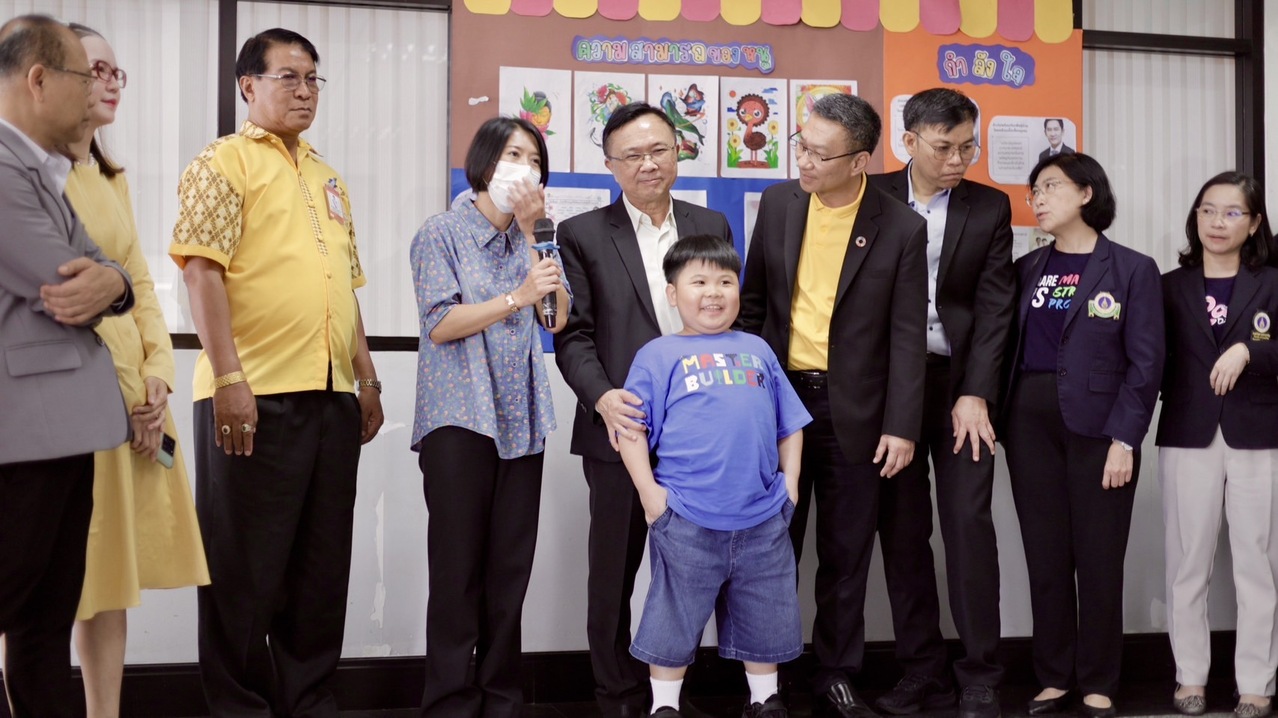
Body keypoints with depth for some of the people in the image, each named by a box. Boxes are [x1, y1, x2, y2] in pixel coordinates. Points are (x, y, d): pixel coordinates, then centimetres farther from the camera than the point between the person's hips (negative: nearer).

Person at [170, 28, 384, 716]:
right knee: (245, 564, 1)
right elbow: (202, 270, -11)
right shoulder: (223, 163, -1)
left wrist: (367, 379, 16)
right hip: (255, 396, -7)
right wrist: (228, 379, -19)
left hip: (333, 396, 7)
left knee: (321, 563, 11)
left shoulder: (327, 178, 20)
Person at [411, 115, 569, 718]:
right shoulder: (443, 233, 1)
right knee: (459, 570, -3)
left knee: (511, 569, 5)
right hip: (460, 418, -4)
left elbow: (560, 318, 2)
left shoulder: (528, 239, 15)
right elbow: (440, 325, -9)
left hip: (521, 420, 5)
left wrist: (532, 233, -3)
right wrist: (517, 297, -19)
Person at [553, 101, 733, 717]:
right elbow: (573, 335, -4)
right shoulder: (583, 235, 2)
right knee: (614, 572, 7)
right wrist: (602, 397, -20)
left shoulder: (711, 227, 11)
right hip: (622, 429, -2)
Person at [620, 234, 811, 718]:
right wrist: (649, 492, -10)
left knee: (765, 620, 15)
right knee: (674, 621, 6)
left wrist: (790, 482, 7)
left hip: (763, 519, 4)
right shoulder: (659, 355, 0)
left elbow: (788, 424, 16)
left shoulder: (757, 350, 12)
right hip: (687, 521, -4)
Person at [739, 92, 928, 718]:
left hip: (854, 411, -2)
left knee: (846, 553, 9)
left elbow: (907, 336, -6)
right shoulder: (778, 203, 1)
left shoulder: (902, 228, -6)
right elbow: (753, 302, 9)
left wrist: (901, 426, -9)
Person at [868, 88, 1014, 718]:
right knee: (901, 529, 3)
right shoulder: (874, 198, 3)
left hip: (961, 383, 0)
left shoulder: (991, 208, 5)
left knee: (969, 523, -4)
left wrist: (975, 395, -10)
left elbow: (994, 306, 0)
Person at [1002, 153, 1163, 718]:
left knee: (1098, 559, 3)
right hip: (1030, 422, 4)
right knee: (1045, 557, 8)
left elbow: (1145, 362, -6)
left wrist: (1125, 438, -13)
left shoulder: (1132, 269, -1)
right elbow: (1010, 349, 7)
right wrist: (1002, 420, -5)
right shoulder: (1027, 269, 11)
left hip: (1099, 425, -4)